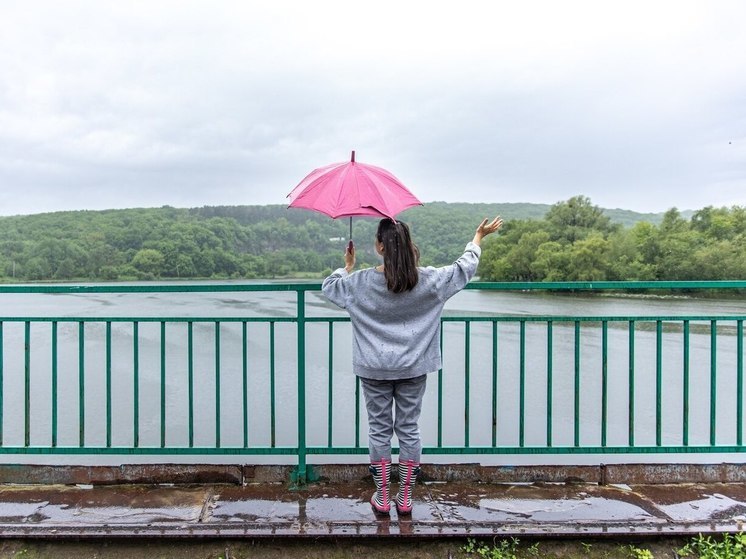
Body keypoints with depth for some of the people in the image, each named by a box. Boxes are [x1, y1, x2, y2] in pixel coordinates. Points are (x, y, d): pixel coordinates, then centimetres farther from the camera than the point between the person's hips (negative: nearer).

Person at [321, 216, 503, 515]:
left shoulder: (361, 282, -13)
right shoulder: (428, 279, -10)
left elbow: (328, 287, 3)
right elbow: (464, 268, 4)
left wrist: (347, 266, 20)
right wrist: (478, 237, 19)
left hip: (375, 369, -1)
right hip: (413, 368, 1)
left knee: (379, 429, 11)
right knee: (409, 429, 12)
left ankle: (382, 497, 20)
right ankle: (405, 498, 21)